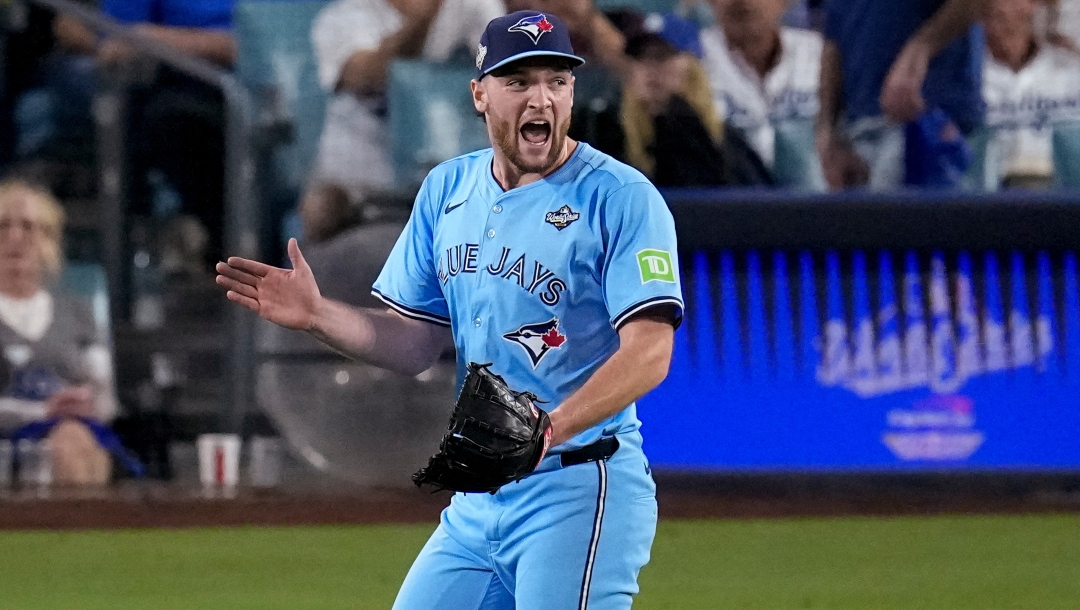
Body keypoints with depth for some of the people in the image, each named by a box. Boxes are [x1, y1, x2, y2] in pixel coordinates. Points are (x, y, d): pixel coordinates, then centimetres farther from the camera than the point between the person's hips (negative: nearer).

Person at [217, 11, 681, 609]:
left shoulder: (622, 198, -10)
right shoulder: (447, 190, 12)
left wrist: (551, 430, -33)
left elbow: (648, 353, -19)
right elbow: (412, 344, 16)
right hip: (475, 499, 7)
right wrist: (316, 315, -2)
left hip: (581, 496, -7)